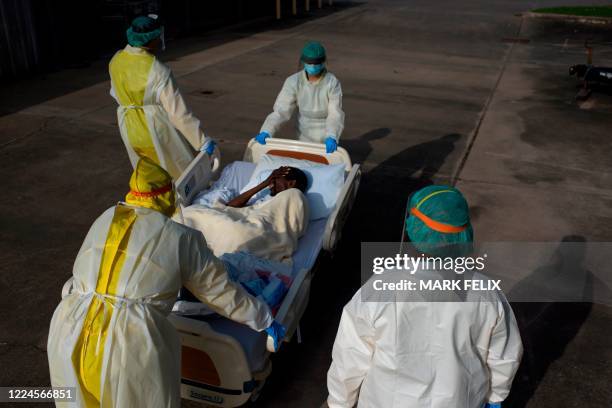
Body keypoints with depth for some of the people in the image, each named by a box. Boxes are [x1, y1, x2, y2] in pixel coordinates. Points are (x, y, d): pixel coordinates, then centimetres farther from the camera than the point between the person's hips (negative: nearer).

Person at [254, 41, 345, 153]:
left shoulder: (332, 83, -22)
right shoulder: (293, 81, -18)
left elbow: (335, 115, -28)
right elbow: (281, 111, -22)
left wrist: (332, 138, -47)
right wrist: (266, 131, -37)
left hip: (327, 139, -1)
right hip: (305, 137, 2)